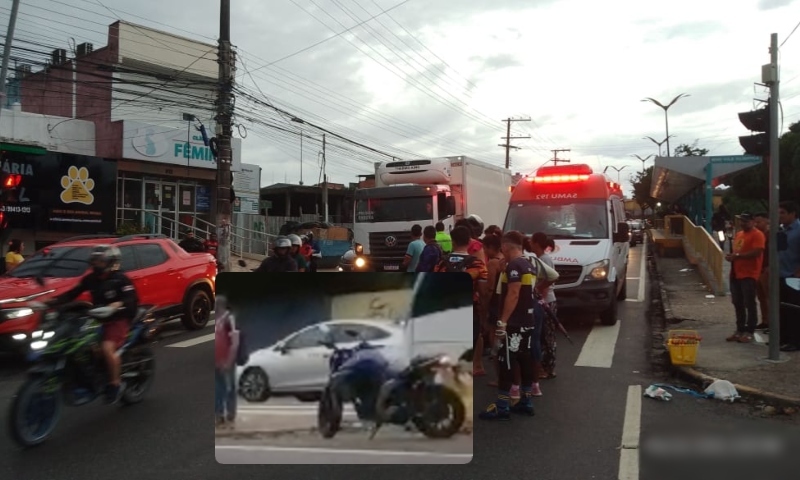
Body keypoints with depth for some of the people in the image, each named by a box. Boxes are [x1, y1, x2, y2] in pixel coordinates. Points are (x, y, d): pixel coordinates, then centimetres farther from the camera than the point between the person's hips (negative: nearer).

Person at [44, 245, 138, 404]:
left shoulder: (120, 279, -12)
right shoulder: (91, 278, 6)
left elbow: (132, 299, -24)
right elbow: (72, 294, 3)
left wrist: (116, 305, -44)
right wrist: (50, 303, -11)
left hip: (118, 319, -7)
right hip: (97, 319, 7)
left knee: (108, 348, -27)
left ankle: (115, 384, -9)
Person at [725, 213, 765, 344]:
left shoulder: (757, 235, -9)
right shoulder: (738, 234, 18)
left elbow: (757, 252, -20)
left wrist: (737, 256, -22)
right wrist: (731, 257, 3)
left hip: (749, 275, -8)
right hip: (736, 274, 8)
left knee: (749, 304, -3)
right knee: (738, 304, 12)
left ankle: (749, 332, 3)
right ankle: (740, 330, 20)